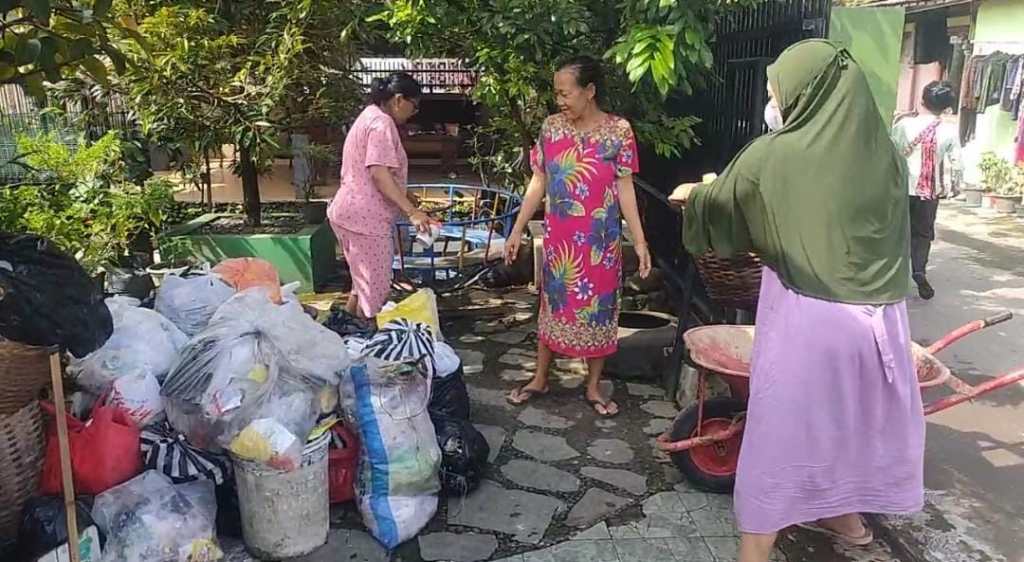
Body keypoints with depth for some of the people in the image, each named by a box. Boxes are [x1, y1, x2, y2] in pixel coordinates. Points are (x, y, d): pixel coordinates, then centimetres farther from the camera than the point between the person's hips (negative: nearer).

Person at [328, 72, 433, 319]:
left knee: (365, 281, 21)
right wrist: (411, 211, -29)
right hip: (366, 218, -11)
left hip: (352, 213, 11)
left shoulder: (369, 116, 18)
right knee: (375, 287, -1)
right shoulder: (382, 123, -14)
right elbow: (380, 174, -24)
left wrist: (404, 199, 30)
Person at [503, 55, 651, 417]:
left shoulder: (618, 131, -8)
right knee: (552, 303, 12)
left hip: (600, 239, -2)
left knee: (598, 307, 8)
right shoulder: (552, 127, 0)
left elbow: (624, 187, -6)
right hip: (557, 237, 2)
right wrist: (517, 229, 2)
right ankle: (540, 378, 27)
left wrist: (640, 240, -10)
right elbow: (538, 181, 4)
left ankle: (593, 387, 23)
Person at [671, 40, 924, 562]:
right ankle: (845, 516, 46)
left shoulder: (771, 155, -11)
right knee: (853, 413, 24)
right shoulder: (886, 155, 1)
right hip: (877, 312, 5)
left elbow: (719, 206, 5)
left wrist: (693, 193, 28)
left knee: (780, 429, 6)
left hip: (804, 315, -5)